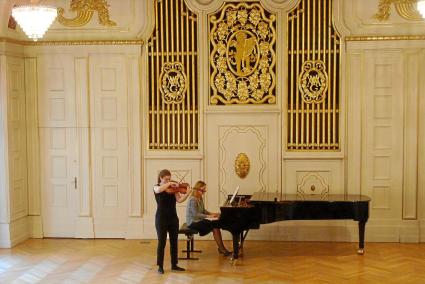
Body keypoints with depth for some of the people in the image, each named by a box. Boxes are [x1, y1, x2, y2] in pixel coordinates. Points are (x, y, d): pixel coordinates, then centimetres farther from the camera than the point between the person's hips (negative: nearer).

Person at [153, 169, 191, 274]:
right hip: (161, 218, -4)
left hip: (173, 218, 4)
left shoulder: (173, 188, 5)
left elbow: (179, 200, -10)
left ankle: (174, 265, 21)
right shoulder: (156, 187, -3)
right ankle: (160, 266, 6)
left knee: (174, 242, 10)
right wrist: (169, 184, -28)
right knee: (162, 242, -2)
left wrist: (187, 194, -25)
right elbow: (159, 190, -30)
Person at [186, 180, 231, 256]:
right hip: (193, 222, -9)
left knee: (217, 223, -9)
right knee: (215, 225, -19)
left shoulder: (200, 198, 11)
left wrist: (212, 214, 3)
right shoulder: (193, 199, -19)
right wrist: (209, 216, -24)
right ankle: (222, 248, -12)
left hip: (199, 220, 9)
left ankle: (221, 248, -9)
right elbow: (195, 214, -24)